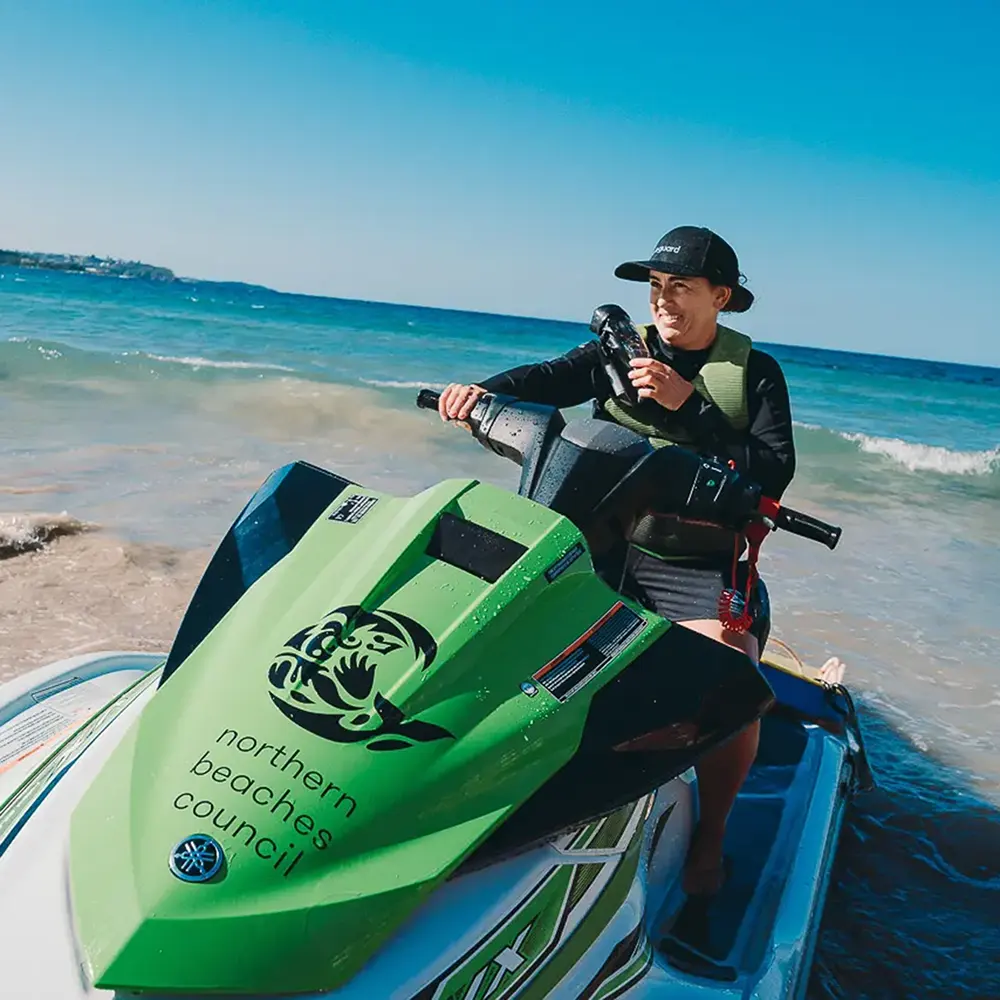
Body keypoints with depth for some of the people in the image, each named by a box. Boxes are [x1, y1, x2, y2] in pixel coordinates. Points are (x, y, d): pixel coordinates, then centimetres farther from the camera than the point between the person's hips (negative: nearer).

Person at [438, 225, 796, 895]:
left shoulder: (755, 372, 3)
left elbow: (773, 475, -9)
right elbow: (548, 379, -9)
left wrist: (687, 405, -18)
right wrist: (483, 390, -29)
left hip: (702, 567, -2)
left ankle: (710, 835, 3)